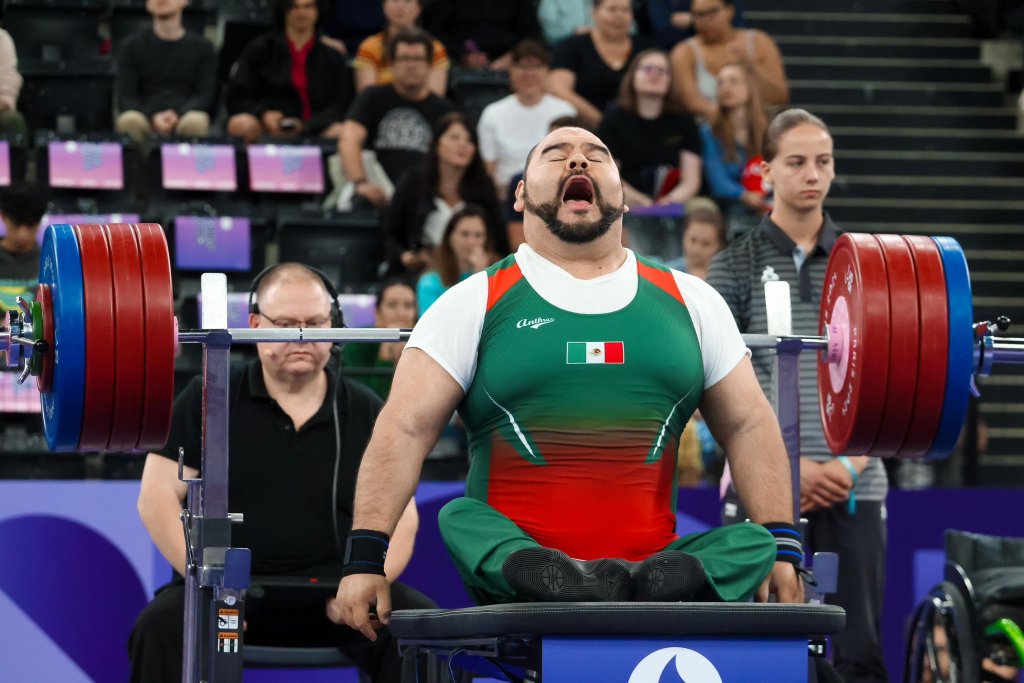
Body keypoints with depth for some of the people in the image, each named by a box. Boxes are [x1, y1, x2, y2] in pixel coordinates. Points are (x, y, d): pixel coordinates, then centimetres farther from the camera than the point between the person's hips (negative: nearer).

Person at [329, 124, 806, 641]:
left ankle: (669, 584, -50)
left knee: (754, 541, -24)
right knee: (460, 518, -30)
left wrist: (782, 547, 6)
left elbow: (748, 424, 18)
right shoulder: (475, 302, 8)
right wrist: (364, 560, -10)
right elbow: (406, 429, 1)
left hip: (654, 556, 2)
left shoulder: (687, 301, 16)